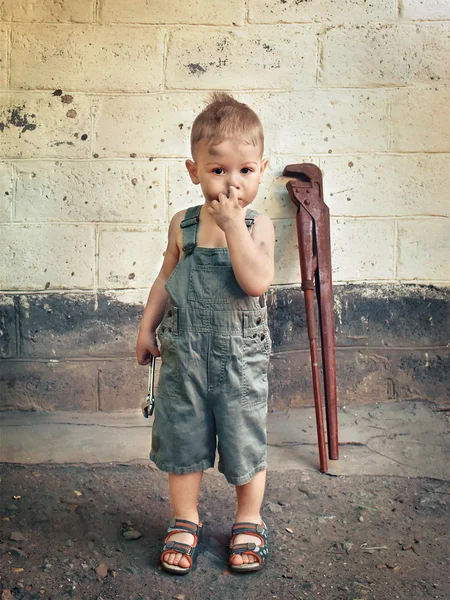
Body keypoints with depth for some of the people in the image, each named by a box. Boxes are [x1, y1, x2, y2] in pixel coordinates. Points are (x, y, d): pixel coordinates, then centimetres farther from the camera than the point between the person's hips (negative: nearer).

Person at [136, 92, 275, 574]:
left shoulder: (257, 225, -9)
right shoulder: (183, 224, -1)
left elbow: (257, 281, -26)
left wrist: (233, 224, -26)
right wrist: (147, 327, 11)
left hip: (240, 358, -2)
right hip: (184, 355, 2)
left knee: (245, 442, 11)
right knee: (181, 440, 13)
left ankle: (248, 522, 35)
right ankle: (184, 521, 34)